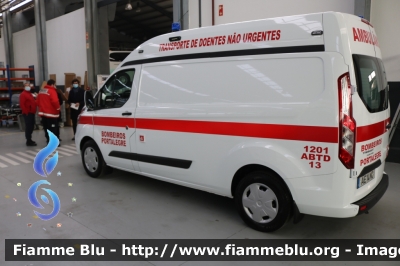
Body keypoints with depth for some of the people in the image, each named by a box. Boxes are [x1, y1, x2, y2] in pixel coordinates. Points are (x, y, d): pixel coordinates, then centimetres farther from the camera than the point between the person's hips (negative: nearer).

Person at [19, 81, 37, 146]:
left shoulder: (29, 94, 21)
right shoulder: (23, 94, -10)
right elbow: (22, 104, -18)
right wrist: (26, 112, -19)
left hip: (31, 113, 10)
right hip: (27, 113, -10)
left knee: (31, 126, 14)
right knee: (28, 127, -9)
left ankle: (29, 140, 23)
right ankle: (29, 141, -7)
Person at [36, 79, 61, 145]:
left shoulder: (41, 90, 13)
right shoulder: (52, 91, -14)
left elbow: (38, 101, 16)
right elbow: (55, 101, -24)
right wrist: (58, 107, -7)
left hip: (43, 112, 8)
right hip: (51, 113, -8)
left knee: (46, 128, 13)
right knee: (53, 129, -3)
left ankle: (49, 141, 19)